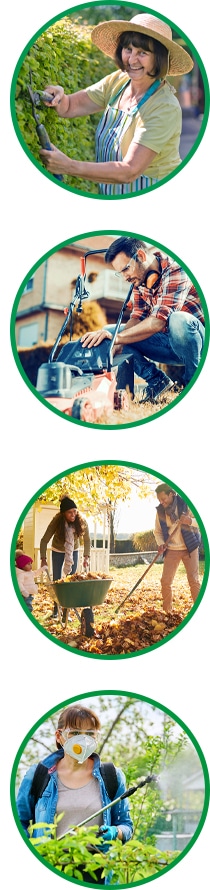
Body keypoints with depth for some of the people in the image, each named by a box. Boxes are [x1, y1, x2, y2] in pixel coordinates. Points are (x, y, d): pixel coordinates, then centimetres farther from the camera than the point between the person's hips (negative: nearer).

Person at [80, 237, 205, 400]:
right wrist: (116, 346, -18)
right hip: (168, 341, 7)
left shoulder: (175, 271, -23)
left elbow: (158, 322, -33)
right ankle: (157, 380, 2)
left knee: (178, 320, -41)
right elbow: (137, 318, 1)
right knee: (109, 332, -2)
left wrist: (117, 338, -37)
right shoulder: (140, 279, 2)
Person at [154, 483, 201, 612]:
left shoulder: (185, 504, -10)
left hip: (190, 548, -3)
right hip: (171, 550, 3)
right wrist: (161, 544, -8)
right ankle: (167, 612, 11)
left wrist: (190, 521, -30)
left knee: (194, 580, -7)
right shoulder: (160, 511, 0)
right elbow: (158, 531, 11)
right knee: (166, 582, -3)